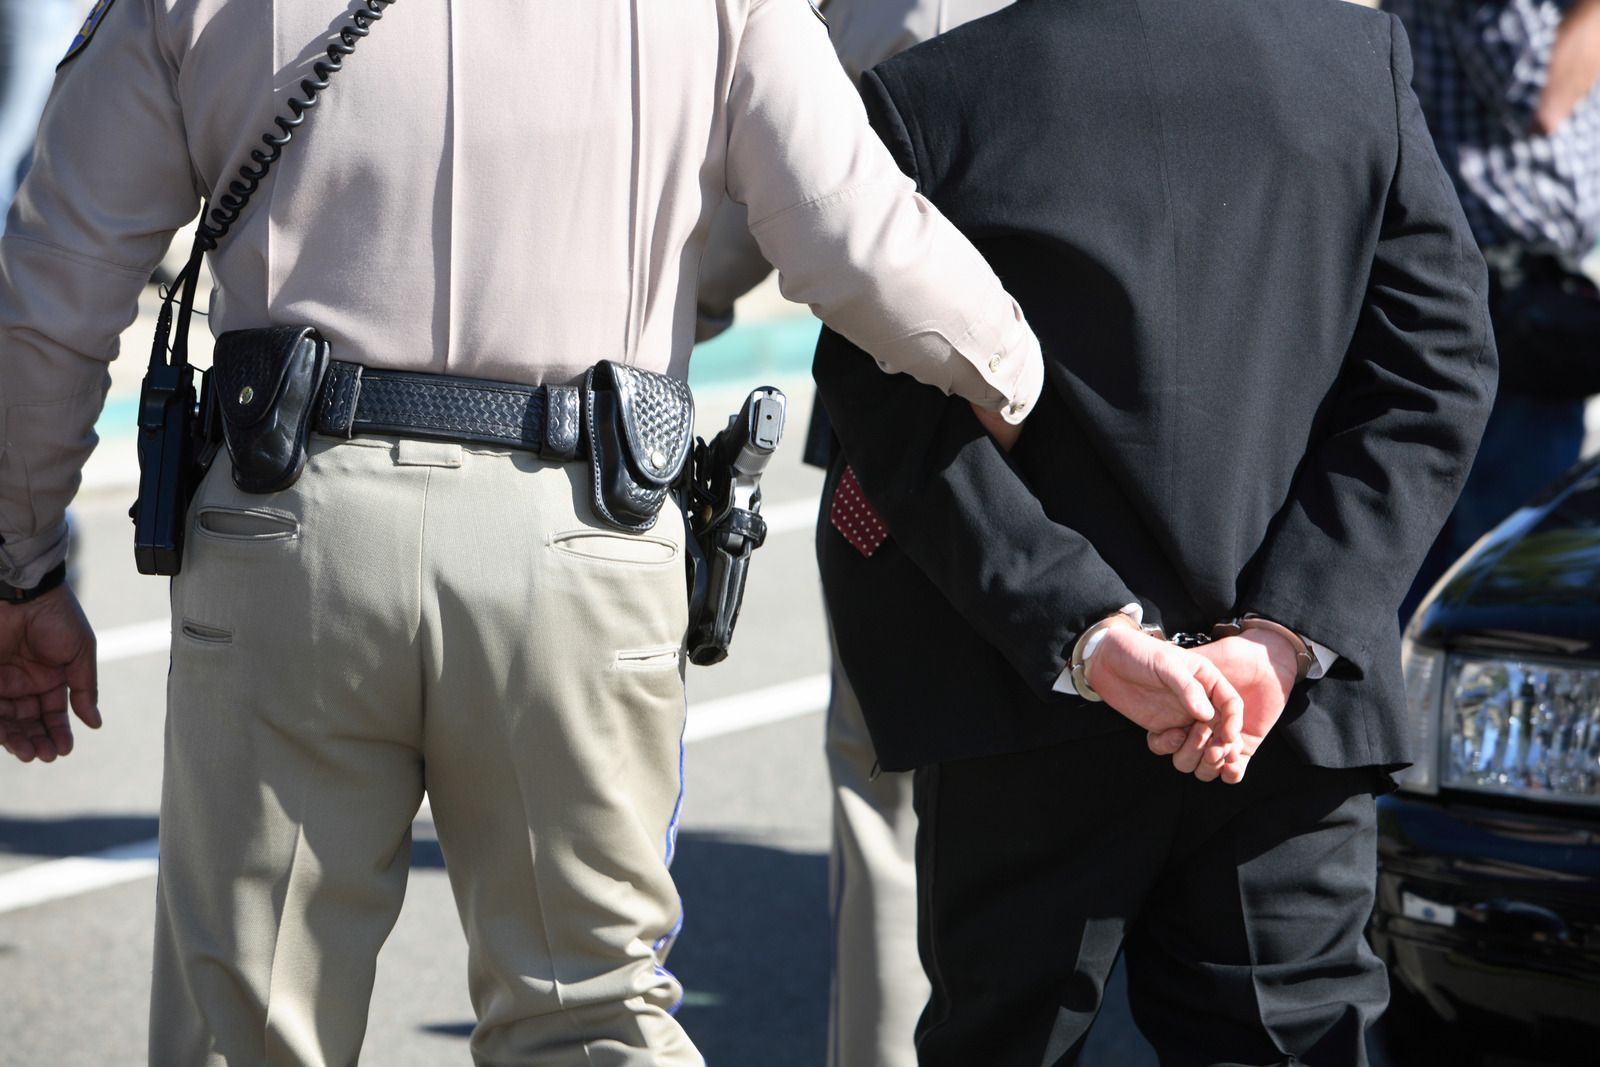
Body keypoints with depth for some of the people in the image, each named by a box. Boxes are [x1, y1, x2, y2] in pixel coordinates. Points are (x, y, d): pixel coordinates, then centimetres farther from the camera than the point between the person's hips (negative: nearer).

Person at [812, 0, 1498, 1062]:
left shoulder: (919, 95, -6)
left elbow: (908, 426, -12)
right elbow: (1435, 373, -2)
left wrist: (1089, 636, -15)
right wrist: (1283, 636, -9)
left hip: (1032, 718, -2)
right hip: (1303, 709, 2)